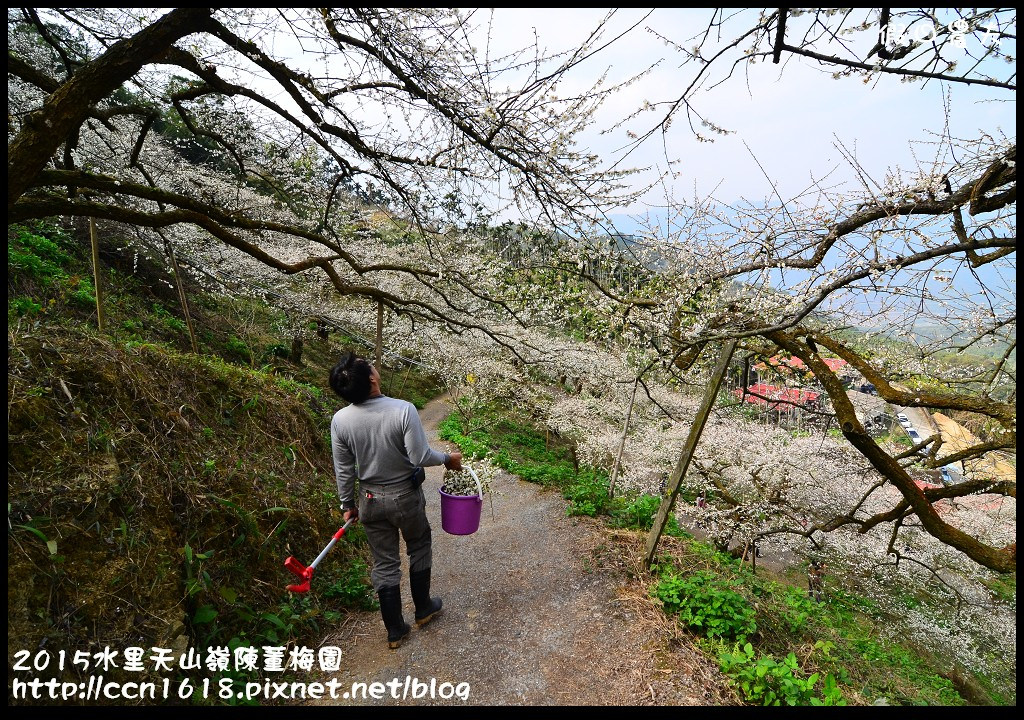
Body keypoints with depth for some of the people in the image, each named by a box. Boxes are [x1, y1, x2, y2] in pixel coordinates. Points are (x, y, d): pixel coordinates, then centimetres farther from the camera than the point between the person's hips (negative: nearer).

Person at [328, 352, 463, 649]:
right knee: (419, 549, 24)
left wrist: (347, 504, 11)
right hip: (406, 497, -2)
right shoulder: (403, 410, -26)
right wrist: (447, 458, -2)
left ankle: (395, 630, 30)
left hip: (371, 501, 2)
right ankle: (423, 608, 41)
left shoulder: (339, 420, -15)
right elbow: (421, 457, -22)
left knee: (385, 563, 16)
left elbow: (343, 470, -4)